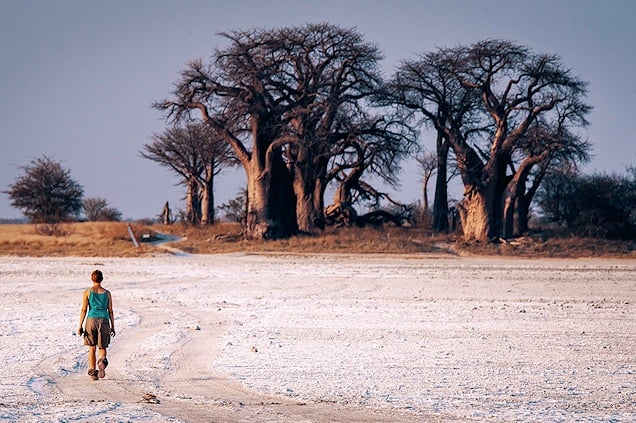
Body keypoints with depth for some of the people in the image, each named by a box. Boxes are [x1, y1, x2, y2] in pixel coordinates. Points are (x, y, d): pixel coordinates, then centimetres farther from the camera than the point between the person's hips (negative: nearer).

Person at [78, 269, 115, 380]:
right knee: (102, 347, 7)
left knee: (92, 348, 11)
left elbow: (84, 310, -2)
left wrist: (80, 326, 1)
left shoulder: (87, 292, 2)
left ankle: (92, 372, 7)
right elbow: (110, 311, 7)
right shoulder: (107, 293, 6)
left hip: (91, 320, -1)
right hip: (104, 320, 1)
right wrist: (112, 326, 14)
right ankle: (102, 361, -26)